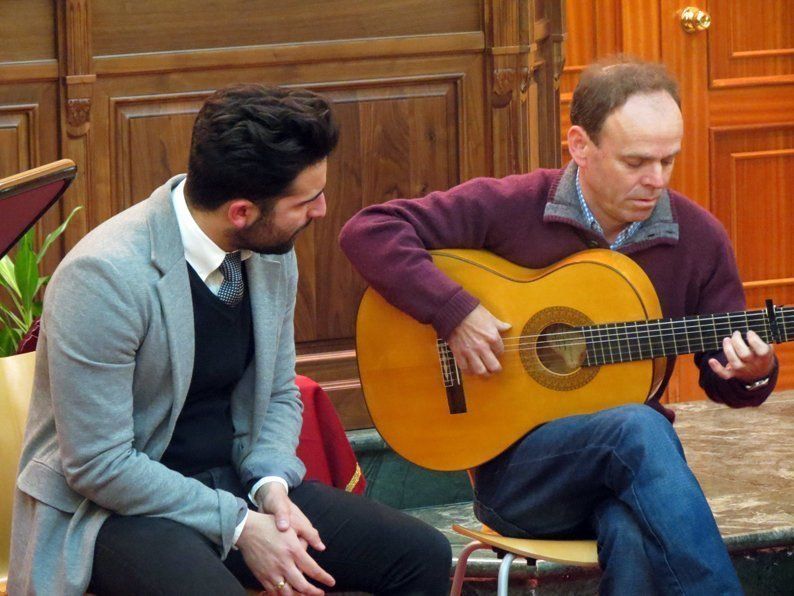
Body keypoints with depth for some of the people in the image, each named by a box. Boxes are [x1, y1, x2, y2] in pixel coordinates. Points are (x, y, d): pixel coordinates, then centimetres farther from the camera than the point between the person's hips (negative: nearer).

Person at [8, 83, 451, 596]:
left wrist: (271, 483, -6)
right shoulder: (106, 276, -22)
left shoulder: (271, 254, 2)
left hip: (236, 483, 7)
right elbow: (98, 464, -21)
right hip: (112, 509, -7)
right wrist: (238, 527, -20)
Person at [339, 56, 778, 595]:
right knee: (639, 429, -35)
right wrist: (454, 311, -19)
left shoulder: (698, 238, 4)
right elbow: (368, 232, -9)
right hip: (511, 465, -2)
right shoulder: (511, 208, -6)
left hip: (632, 462, 2)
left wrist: (753, 374, -12)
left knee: (634, 534, -37)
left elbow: (723, 379, 12)